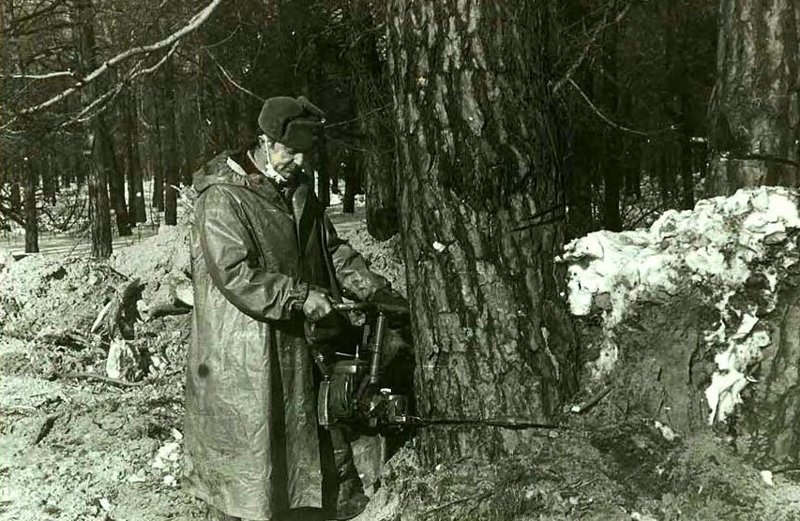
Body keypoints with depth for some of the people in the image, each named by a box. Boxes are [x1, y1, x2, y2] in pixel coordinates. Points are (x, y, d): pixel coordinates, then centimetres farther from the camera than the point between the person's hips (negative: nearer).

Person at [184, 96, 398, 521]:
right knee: (242, 450, 2)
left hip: (295, 347, 8)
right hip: (241, 355, -8)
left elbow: (331, 249, 16)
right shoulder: (222, 197, -14)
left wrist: (371, 286, 1)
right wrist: (301, 296, -22)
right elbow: (234, 272, -23)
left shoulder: (297, 191, 12)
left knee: (310, 441, 15)